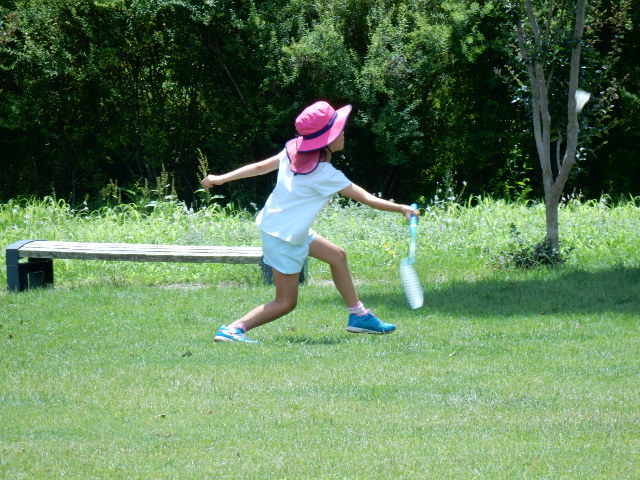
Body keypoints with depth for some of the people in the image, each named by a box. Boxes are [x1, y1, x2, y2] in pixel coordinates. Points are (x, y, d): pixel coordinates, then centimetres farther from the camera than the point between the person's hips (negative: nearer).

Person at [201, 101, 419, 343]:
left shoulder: (293, 151, -3)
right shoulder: (325, 175, -23)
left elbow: (260, 167, 5)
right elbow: (368, 200, -18)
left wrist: (221, 178, 14)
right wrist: (402, 209, -9)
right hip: (283, 237, -9)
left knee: (337, 256, 18)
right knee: (286, 302, -2)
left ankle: (358, 316, 27)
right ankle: (234, 329, -9)